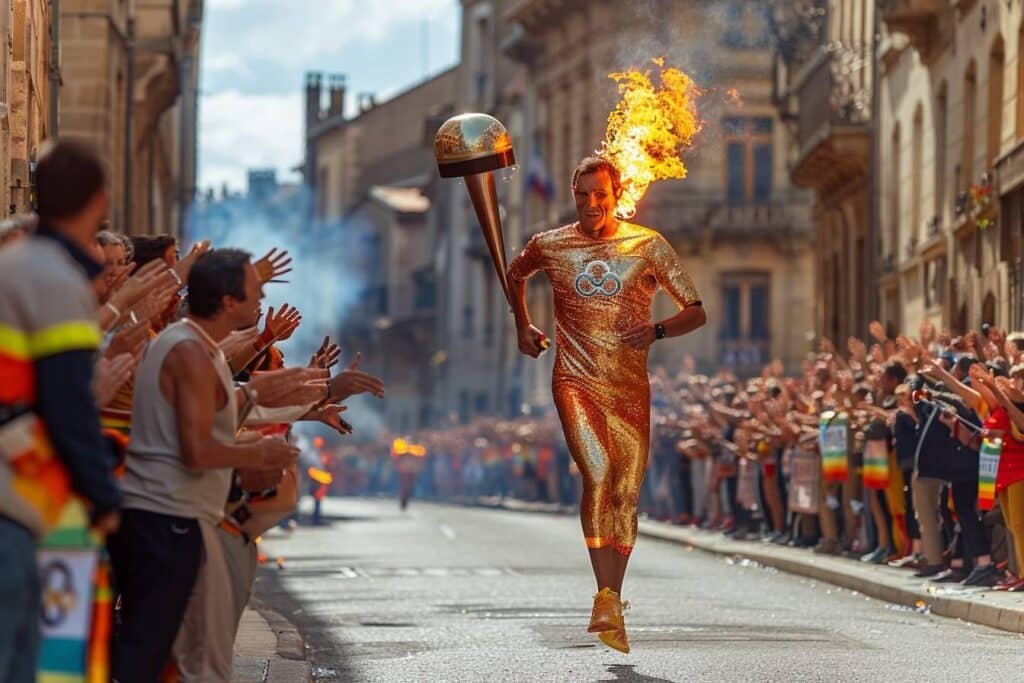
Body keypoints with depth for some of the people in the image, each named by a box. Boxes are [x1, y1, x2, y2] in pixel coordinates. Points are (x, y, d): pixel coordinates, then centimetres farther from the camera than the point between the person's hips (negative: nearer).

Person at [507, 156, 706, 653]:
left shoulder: (648, 246, -1)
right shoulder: (549, 246, 3)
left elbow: (696, 312, -1)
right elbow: (516, 274, 28)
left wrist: (658, 331, -19)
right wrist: (523, 327, 20)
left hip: (630, 386, 1)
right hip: (575, 380, -1)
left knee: (626, 494, 4)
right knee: (597, 473, -23)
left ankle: (613, 606, 17)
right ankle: (606, 598, -26)